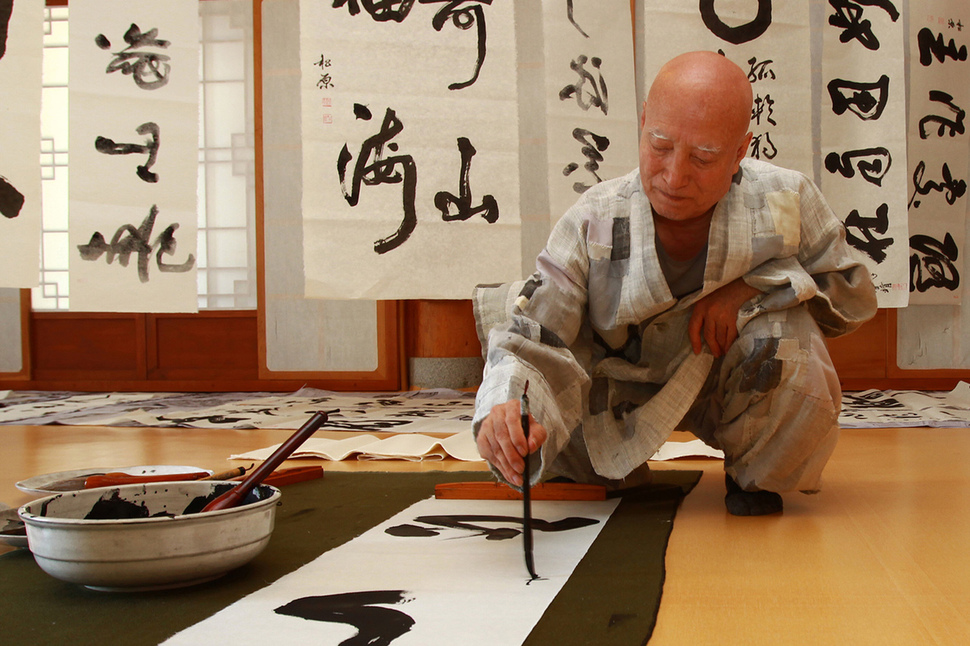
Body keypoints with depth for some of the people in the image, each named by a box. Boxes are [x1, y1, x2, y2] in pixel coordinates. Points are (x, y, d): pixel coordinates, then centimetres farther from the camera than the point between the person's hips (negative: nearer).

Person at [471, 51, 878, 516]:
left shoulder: (785, 202, -23)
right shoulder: (593, 225, -25)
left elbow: (853, 294, -7)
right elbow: (527, 341, -27)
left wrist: (753, 288, -26)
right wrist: (503, 408, -52)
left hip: (735, 387, -1)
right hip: (628, 393, 2)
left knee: (789, 335, -32)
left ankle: (756, 476, 3)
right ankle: (618, 469, 17)